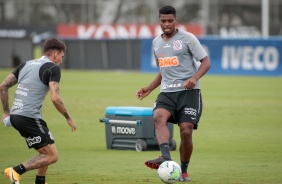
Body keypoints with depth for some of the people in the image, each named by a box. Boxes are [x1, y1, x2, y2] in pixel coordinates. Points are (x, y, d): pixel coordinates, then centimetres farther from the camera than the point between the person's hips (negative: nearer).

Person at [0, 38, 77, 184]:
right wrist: (68, 118, -1)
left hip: (15, 116, 8)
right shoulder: (53, 68, -4)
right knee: (52, 156, -5)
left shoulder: (26, 65, 19)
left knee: (44, 152, 21)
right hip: (30, 117, -8)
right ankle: (17, 171, -17)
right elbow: (55, 98, -14)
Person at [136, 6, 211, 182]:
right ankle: (166, 158, -42)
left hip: (188, 91, -4)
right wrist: (149, 88, 18)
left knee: (186, 131, -11)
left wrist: (194, 78, -22)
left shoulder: (187, 38, -3)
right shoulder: (156, 42, 16)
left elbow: (206, 62, -4)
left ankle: (183, 171, 7)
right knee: (158, 117, -27)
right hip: (167, 92, 4)